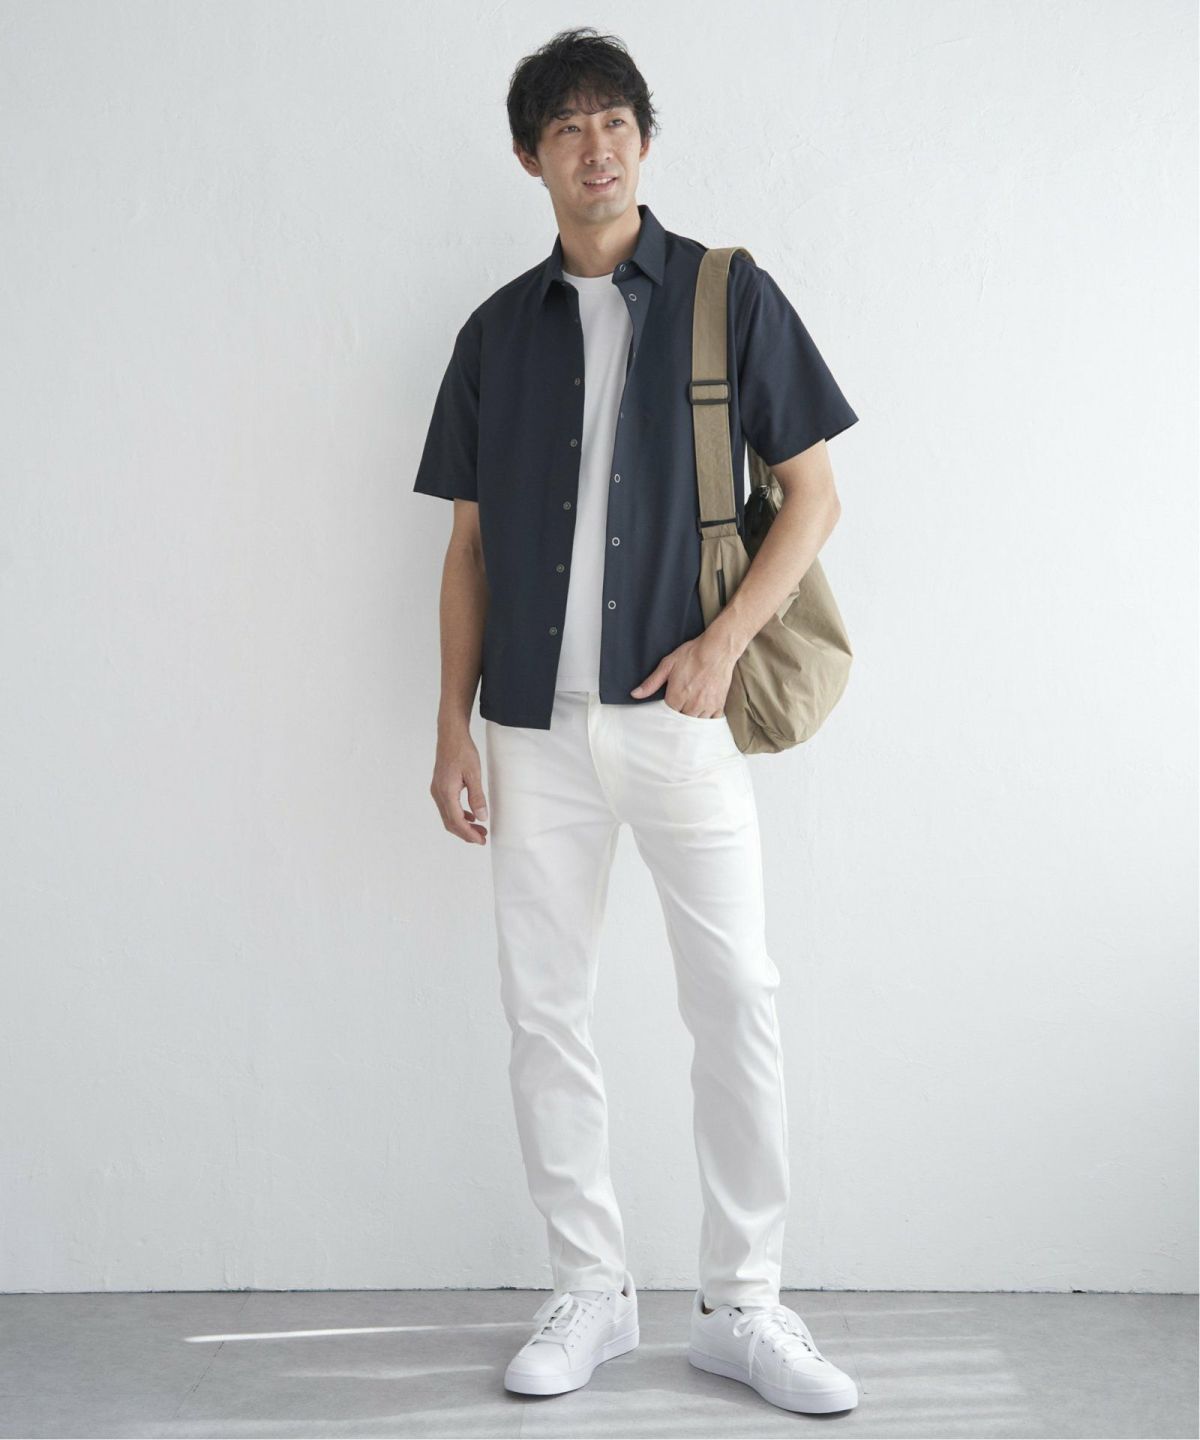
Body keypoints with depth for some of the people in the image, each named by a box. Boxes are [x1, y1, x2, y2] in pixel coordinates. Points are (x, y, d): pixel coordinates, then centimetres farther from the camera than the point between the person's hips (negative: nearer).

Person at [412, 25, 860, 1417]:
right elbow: (469, 542, 13)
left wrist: (720, 645, -11)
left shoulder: (729, 295, 4)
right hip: (536, 726, 3)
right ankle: (590, 1292, 20)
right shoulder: (497, 330, 12)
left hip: (679, 714, -3)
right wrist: (452, 725, 6)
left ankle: (741, 1304, 12)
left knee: (737, 1003, -3)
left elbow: (812, 492, 3)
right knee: (543, 1013, 6)